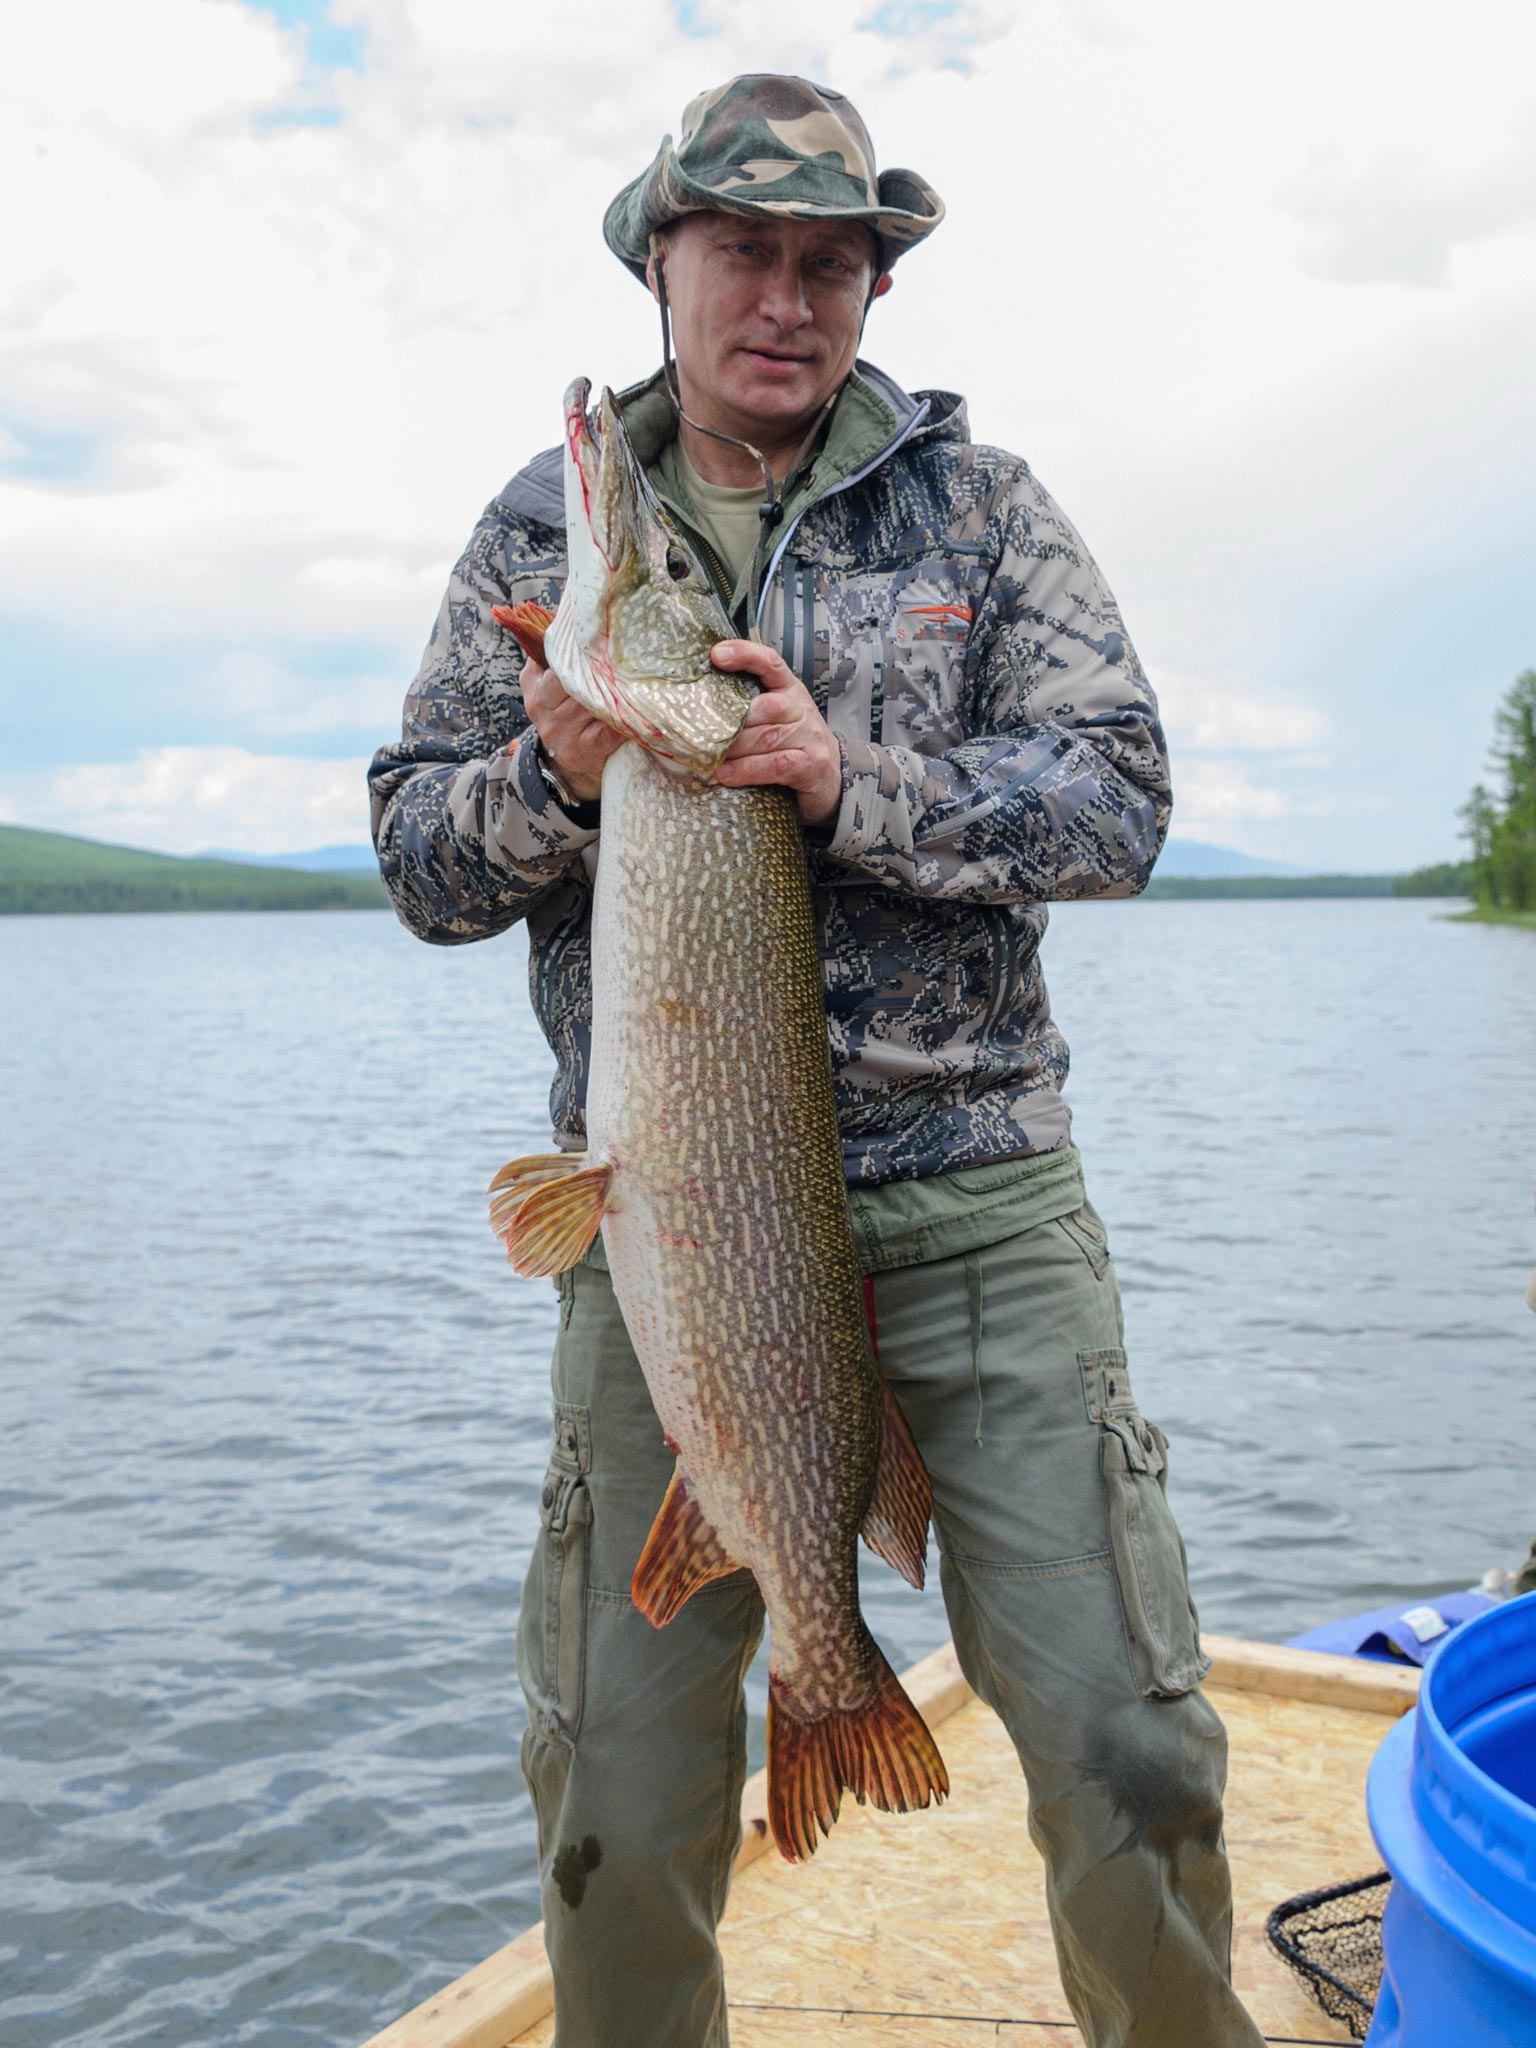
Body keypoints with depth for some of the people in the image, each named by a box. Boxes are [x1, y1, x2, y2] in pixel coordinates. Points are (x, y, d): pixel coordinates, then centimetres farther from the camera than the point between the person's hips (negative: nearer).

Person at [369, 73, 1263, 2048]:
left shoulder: (976, 500, 7)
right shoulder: (544, 527, 9)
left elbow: (1118, 801, -2)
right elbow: (416, 862, 8)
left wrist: (852, 778, -18)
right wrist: (550, 775, -13)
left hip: (974, 1197, 0)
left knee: (1125, 1748, 1)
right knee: (618, 1794, 6)